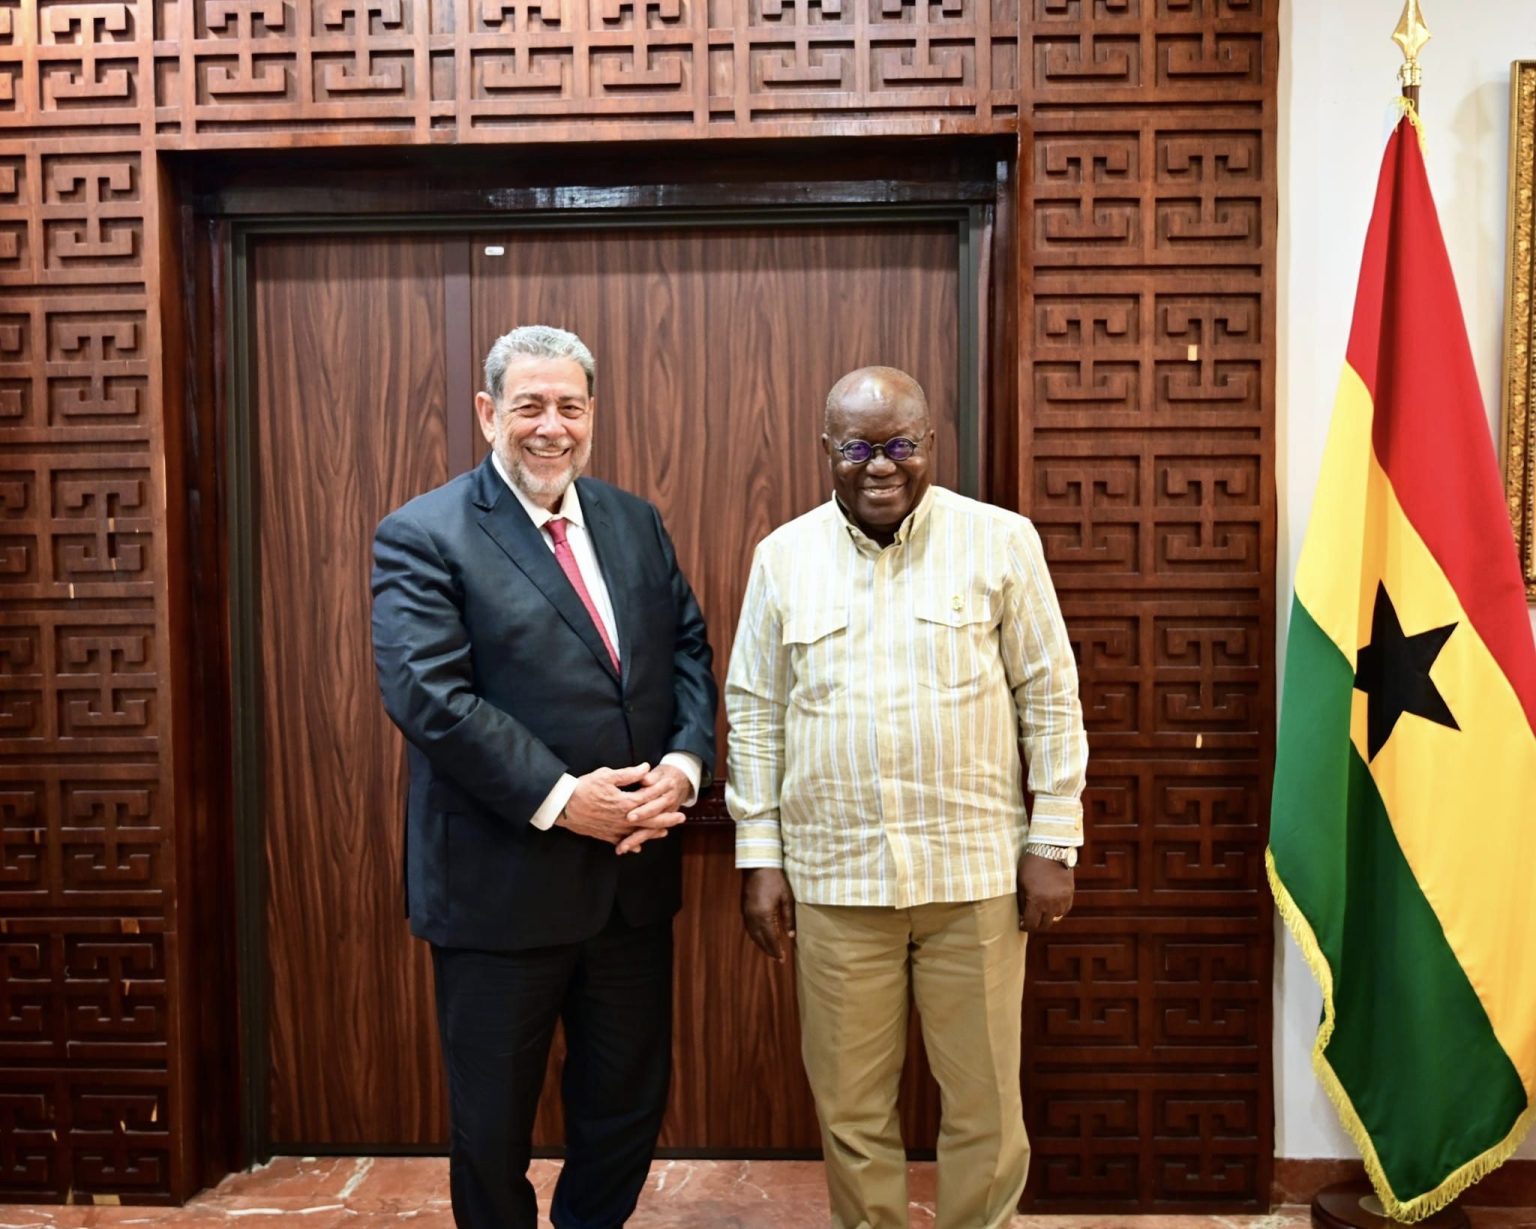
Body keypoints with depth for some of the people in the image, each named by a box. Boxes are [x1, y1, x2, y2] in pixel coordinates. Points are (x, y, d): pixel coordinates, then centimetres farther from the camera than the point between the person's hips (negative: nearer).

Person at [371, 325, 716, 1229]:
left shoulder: (636, 522, 9)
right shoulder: (421, 537, -9)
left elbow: (689, 650, 7)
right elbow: (428, 694, -19)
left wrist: (684, 763, -11)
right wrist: (558, 799, -21)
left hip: (634, 876, 5)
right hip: (502, 883, -5)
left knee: (632, 1104, 19)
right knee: (494, 1126, 15)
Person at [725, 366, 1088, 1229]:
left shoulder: (1000, 541, -2)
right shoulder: (784, 555, 3)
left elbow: (1050, 697, 1)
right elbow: (755, 713, 6)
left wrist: (1055, 844, -2)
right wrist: (760, 857, 3)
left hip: (975, 870, -1)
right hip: (834, 875, 2)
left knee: (986, 1100, 11)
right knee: (850, 1104, 13)